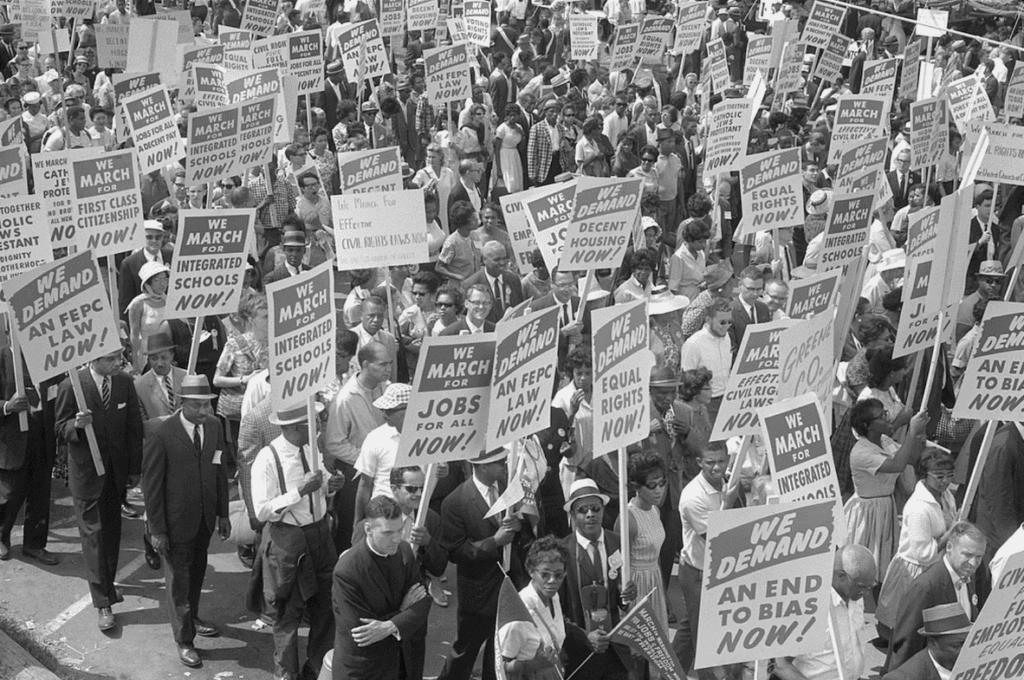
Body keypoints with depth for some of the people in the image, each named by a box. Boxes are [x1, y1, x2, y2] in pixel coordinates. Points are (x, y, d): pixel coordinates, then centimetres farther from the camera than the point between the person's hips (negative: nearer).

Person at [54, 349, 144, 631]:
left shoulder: (124, 383, -4)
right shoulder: (71, 386, -16)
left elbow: (134, 427, 4)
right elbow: (60, 428, -6)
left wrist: (135, 468, 4)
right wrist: (76, 425, -30)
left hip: (116, 469, 4)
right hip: (86, 470, -4)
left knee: (112, 530, 15)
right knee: (93, 533, -3)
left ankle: (107, 583, 33)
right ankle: (102, 602, 0)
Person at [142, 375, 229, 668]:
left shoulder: (214, 427, -3)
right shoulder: (163, 435, -20)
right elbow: (151, 484, -14)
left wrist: (223, 513, 7)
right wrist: (156, 529, -12)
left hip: (205, 520, 5)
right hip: (177, 521, -5)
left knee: (197, 571, 22)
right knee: (179, 580, 8)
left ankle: (192, 618, 46)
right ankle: (184, 641, 22)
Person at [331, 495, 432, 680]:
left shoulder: (405, 551, -8)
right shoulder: (346, 572, -26)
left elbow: (422, 604, -8)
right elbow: (360, 634, -23)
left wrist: (390, 626, -26)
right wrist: (402, 611, -14)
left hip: (397, 659, 5)